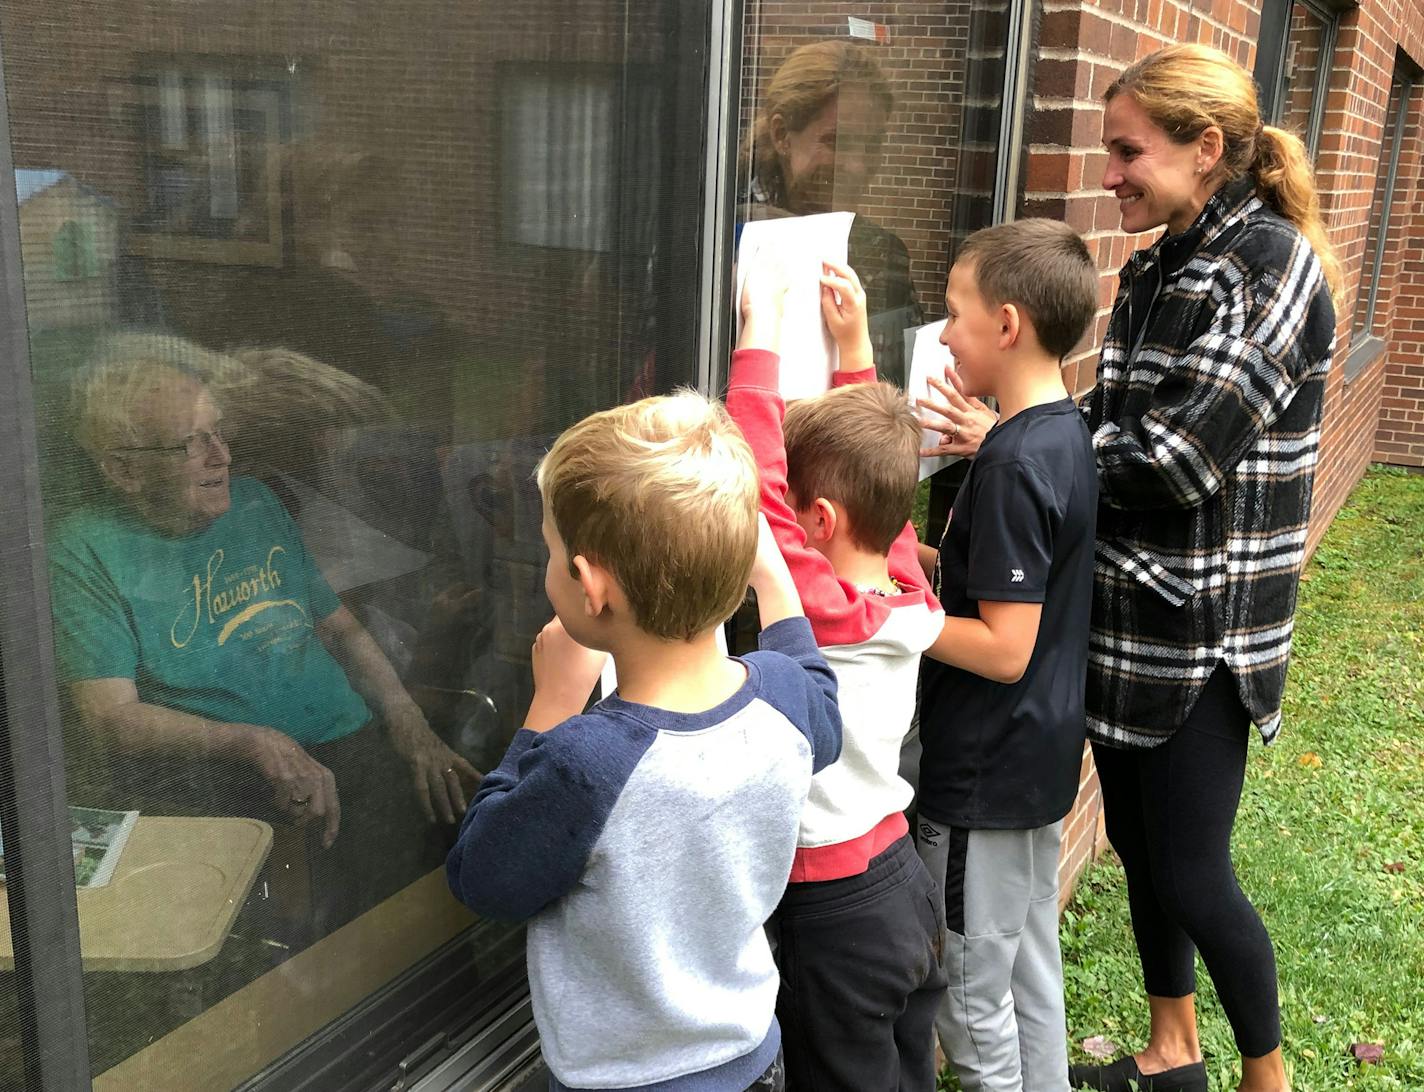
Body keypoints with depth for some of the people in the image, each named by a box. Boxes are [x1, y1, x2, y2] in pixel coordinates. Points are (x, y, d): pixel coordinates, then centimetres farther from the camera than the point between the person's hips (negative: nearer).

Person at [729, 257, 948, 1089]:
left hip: (836, 909, -8)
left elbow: (757, 479, -29)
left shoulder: (822, 613, -25)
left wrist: (761, 333, -22)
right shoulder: (908, 593, -4)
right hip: (903, 879, 8)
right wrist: (854, 346, 11)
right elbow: (874, 467, 8)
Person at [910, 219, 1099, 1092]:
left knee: (973, 996, 7)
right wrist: (926, 561, 5)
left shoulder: (1012, 463, -24)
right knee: (1034, 968, 22)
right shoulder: (1067, 434, 4)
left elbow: (1004, 649, -25)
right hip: (1044, 757, 9)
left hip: (987, 774, -9)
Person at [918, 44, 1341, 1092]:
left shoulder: (1271, 266, -16)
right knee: (1137, 843, 18)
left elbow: (1177, 455, -23)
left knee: (1191, 875, 3)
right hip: (1125, 611, 8)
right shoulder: (1157, 266, 9)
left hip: (1203, 627, -8)